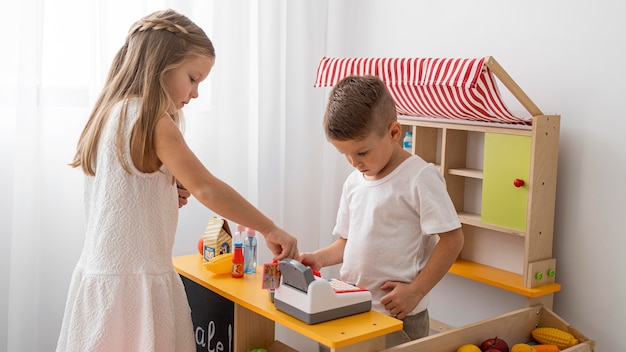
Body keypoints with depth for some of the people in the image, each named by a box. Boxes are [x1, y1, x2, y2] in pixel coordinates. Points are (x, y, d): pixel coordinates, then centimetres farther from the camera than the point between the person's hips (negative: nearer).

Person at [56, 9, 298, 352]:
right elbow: (206, 188, -19)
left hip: (97, 273, 9)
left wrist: (168, 192, 5)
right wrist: (270, 229, -12)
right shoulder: (151, 120, -15)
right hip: (136, 282, -9)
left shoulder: (110, 114, 11)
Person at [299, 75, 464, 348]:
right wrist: (320, 258, 0)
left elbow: (452, 239, -15)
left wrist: (415, 291, -17)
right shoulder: (353, 182, 9)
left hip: (398, 315, -6)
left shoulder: (419, 177, -13)